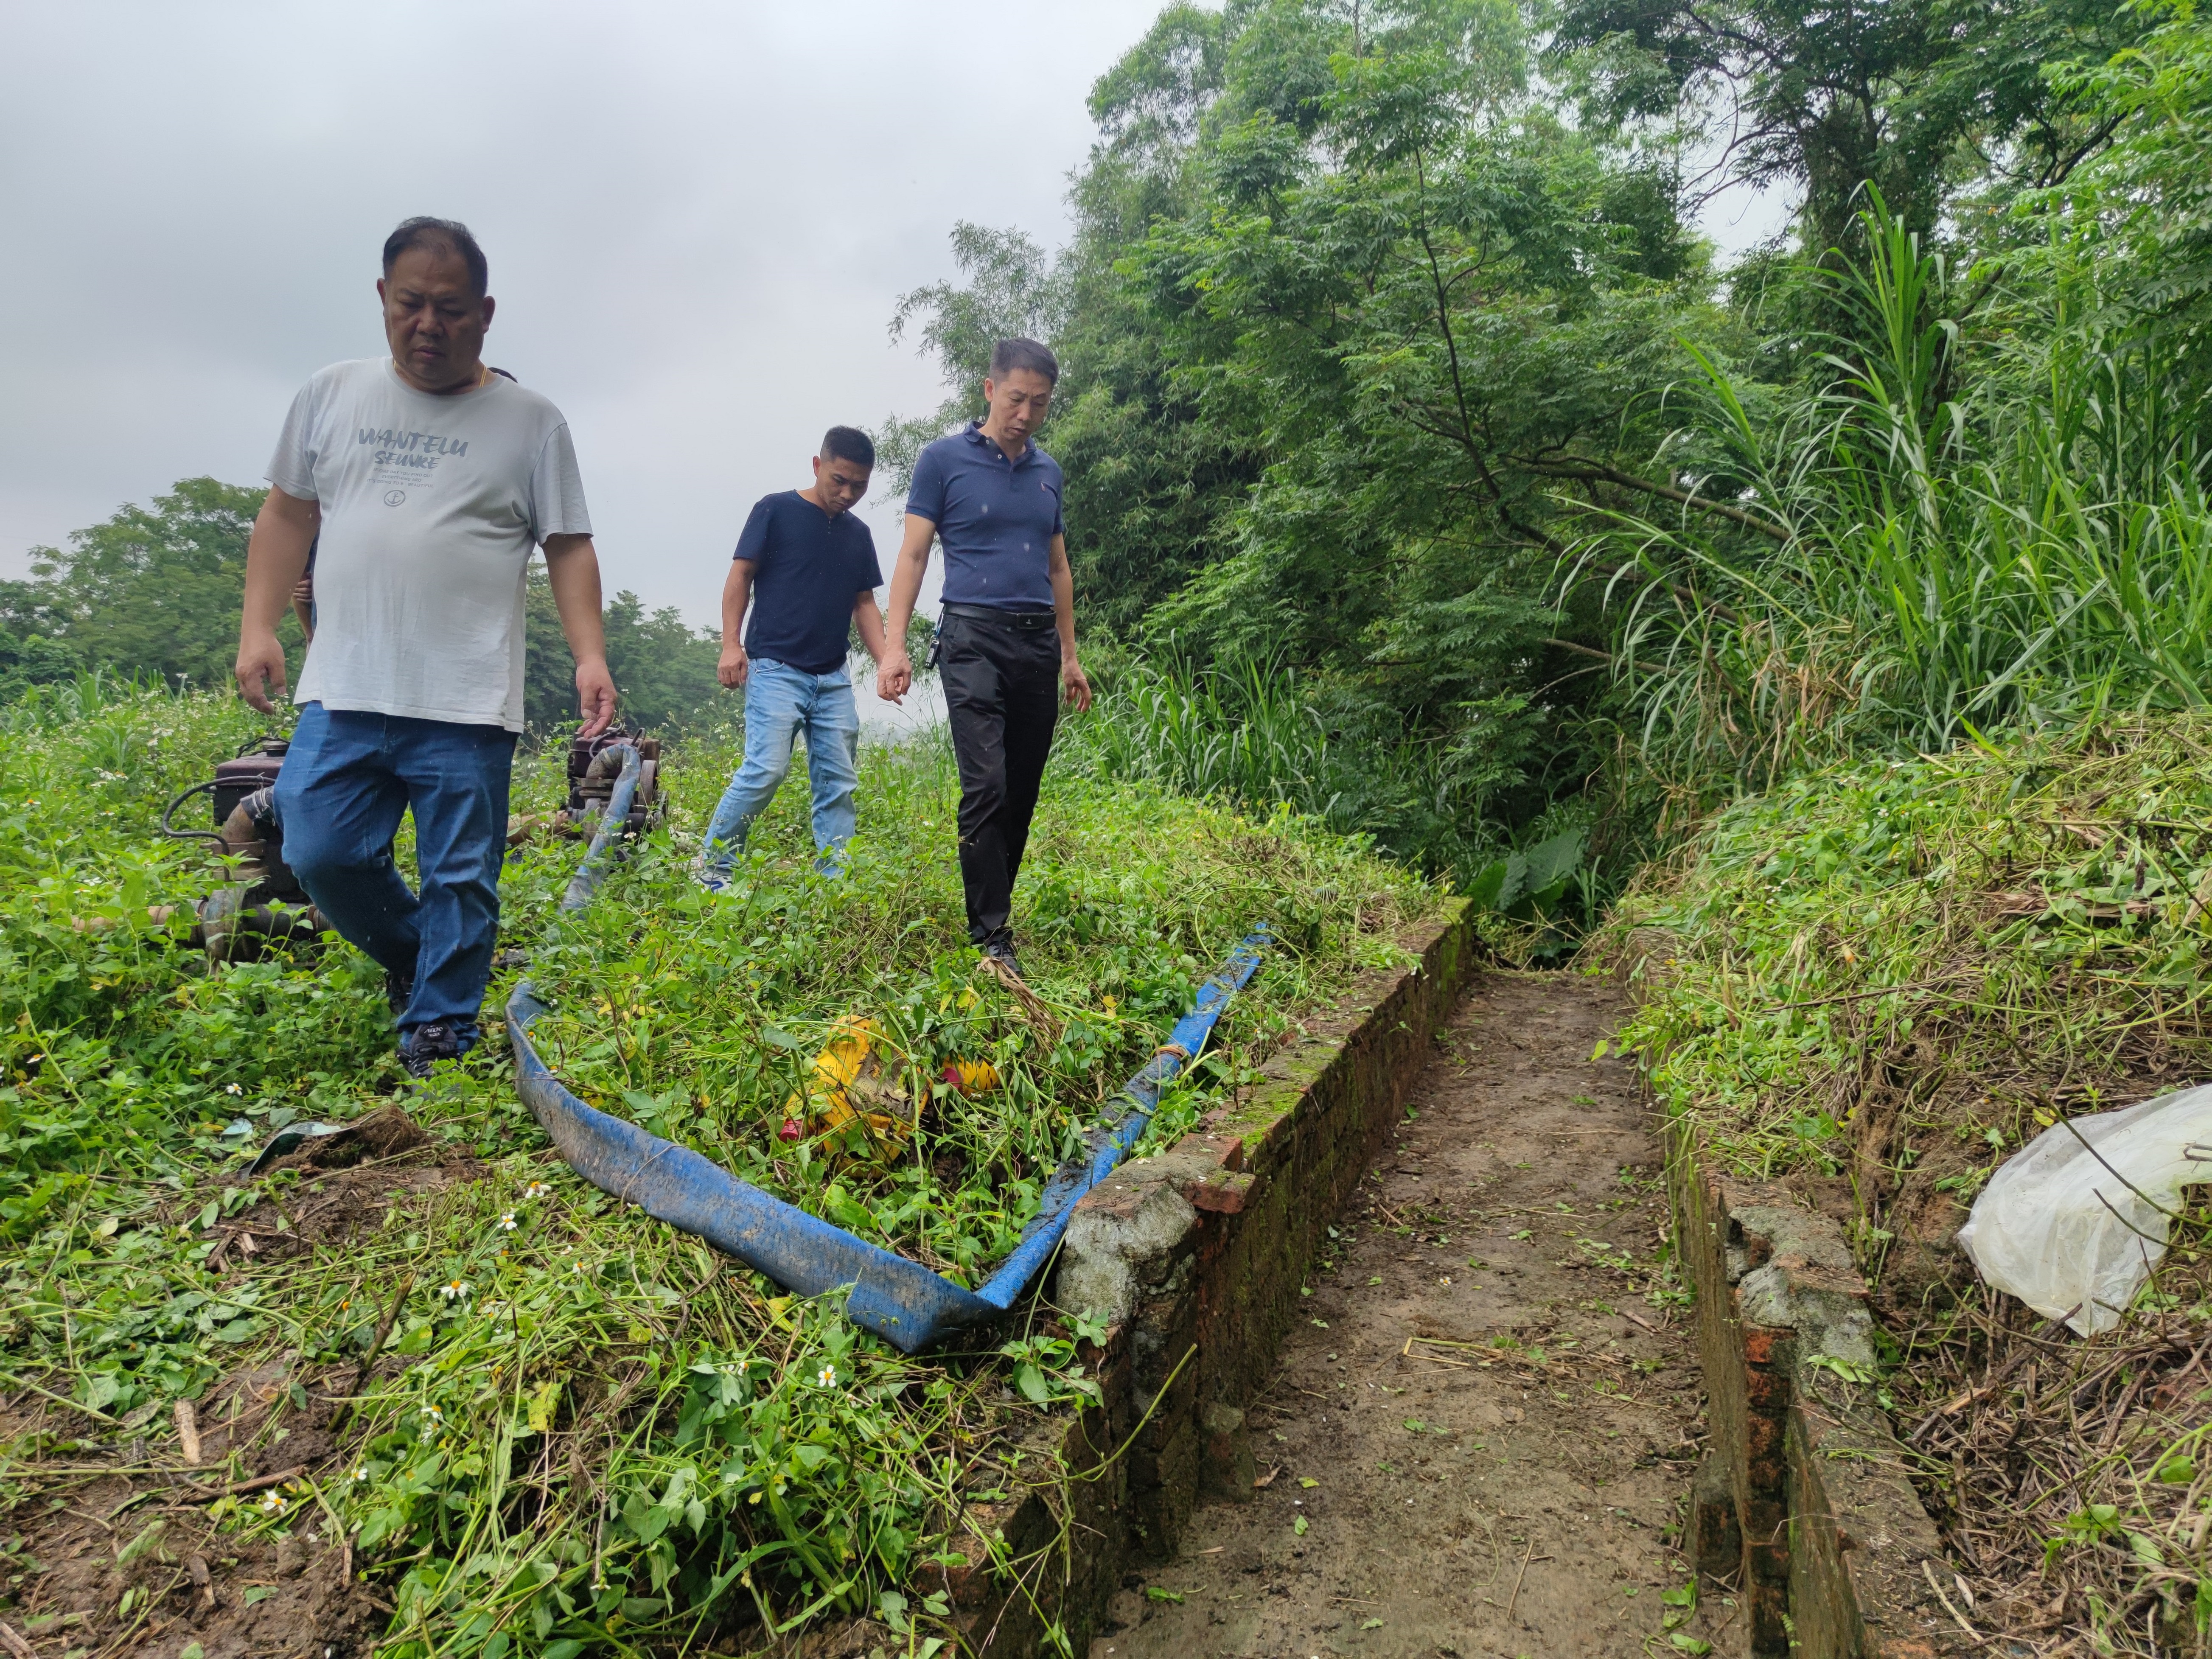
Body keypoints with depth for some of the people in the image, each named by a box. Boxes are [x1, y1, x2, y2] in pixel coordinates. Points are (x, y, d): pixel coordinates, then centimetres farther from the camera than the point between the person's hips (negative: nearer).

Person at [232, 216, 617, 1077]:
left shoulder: (530, 421, 3)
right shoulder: (331, 394, 12)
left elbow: (569, 548, 3)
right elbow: (287, 514, 17)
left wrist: (590, 654, -9)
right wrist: (258, 626, 8)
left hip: (467, 706, -3)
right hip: (341, 694, 3)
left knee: (460, 880, 1)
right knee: (320, 855, 1)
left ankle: (439, 1031, 16)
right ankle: (412, 953, 29)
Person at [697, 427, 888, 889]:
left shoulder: (859, 535, 14)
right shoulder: (775, 510, 0)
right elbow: (740, 577, 0)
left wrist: (886, 661, 2)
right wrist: (731, 644, -10)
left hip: (833, 678, 6)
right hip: (775, 668, -5)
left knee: (839, 782, 2)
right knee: (767, 769, -16)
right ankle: (712, 866, 0)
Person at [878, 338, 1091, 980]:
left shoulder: (1048, 470, 17)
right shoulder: (943, 459, 2)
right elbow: (913, 555, -1)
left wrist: (1070, 656, 19)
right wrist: (894, 647, -11)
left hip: (1039, 644, 5)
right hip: (975, 638, -5)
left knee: (1021, 792, 6)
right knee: (986, 787, -15)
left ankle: (993, 909, 19)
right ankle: (991, 937, -12)